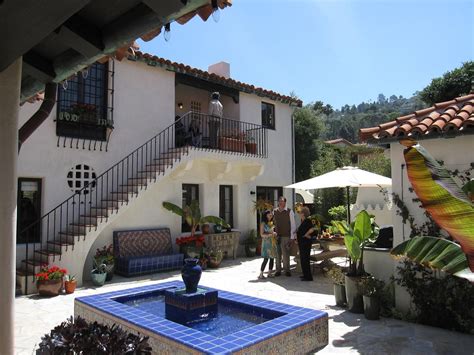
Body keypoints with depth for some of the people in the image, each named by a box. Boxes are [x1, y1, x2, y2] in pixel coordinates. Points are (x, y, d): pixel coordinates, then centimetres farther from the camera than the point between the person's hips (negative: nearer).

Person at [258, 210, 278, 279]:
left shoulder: (272, 223, 14)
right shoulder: (263, 223, -5)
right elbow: (262, 234, -9)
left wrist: (274, 233, -2)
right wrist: (270, 235, -22)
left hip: (273, 242, 7)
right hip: (266, 242, -6)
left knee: (272, 258, 6)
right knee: (266, 258, -8)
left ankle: (270, 273, 15)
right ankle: (261, 274, -1)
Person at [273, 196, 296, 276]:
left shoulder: (289, 212, -4)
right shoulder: (274, 211, 7)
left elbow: (293, 225, -3)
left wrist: (292, 237, -6)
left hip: (286, 236, -3)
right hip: (276, 236, 3)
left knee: (285, 254, -2)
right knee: (277, 254, 7)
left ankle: (287, 270, 12)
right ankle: (278, 270, 17)